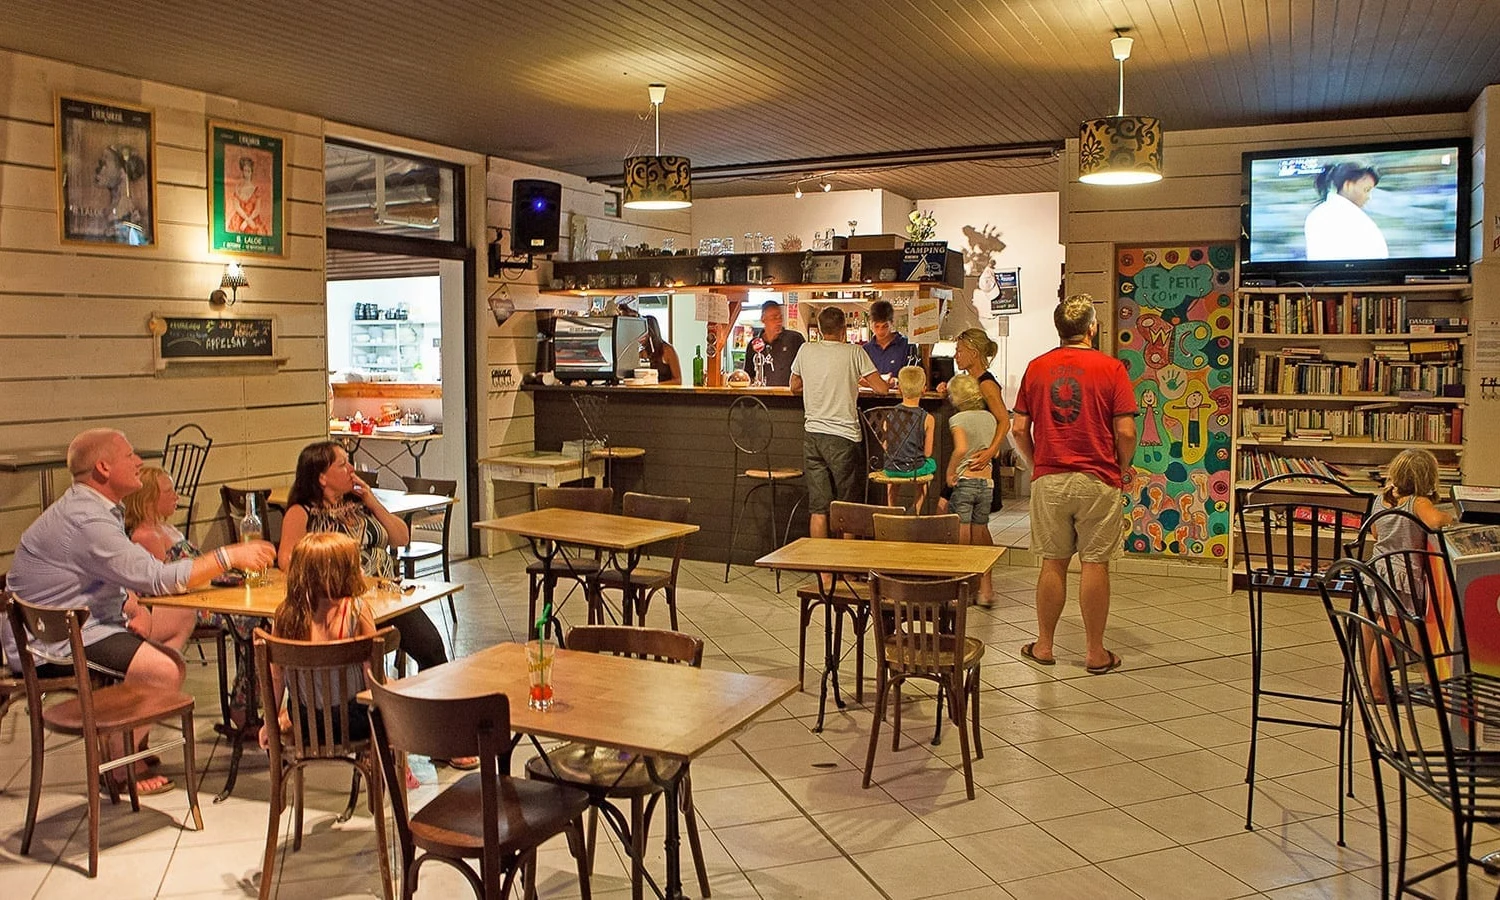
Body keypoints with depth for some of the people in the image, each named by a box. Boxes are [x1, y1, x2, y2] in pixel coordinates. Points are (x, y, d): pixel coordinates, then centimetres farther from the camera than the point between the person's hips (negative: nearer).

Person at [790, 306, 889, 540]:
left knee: (818, 508, 5)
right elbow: (882, 389, -5)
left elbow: (794, 387, 17)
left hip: (812, 434, 3)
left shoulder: (806, 350, 4)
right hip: (842, 436, -3)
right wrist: (862, 382, 15)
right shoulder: (854, 353, -5)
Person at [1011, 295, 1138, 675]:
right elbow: (1125, 432, -9)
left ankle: (1044, 646, 19)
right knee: (1095, 564, 5)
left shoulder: (1036, 368, 4)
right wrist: (1123, 470, 7)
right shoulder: (1111, 368, -5)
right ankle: (1096, 653, 12)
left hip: (1049, 481, 3)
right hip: (1098, 480, -2)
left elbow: (1019, 429, 3)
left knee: (1053, 564, 11)